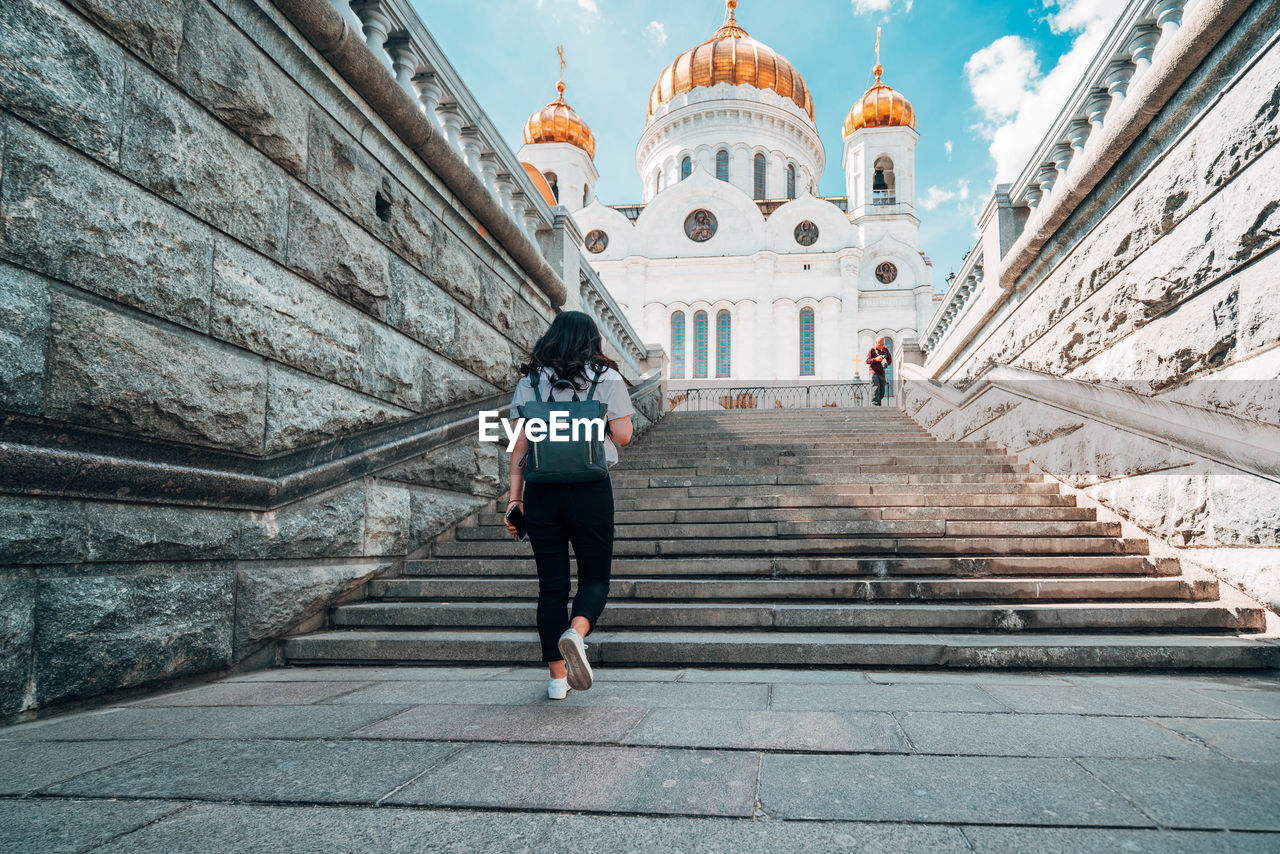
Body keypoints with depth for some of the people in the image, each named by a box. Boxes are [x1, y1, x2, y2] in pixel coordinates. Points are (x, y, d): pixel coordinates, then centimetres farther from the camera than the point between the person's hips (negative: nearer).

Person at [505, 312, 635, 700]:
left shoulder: (529, 381, 7)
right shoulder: (607, 379, 1)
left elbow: (519, 445, 4)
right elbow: (622, 436, -1)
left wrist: (515, 497, 7)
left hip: (541, 491, 2)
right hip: (591, 490, -2)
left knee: (551, 584, 9)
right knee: (595, 576, 10)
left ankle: (557, 677, 13)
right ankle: (575, 632, -20)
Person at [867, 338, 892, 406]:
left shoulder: (885, 349, 13)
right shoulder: (872, 350, 0)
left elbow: (890, 359, 17)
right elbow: (867, 361, -6)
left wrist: (886, 363, -5)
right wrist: (875, 359, -23)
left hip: (882, 373, 5)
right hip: (874, 373, -5)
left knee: (882, 392, 4)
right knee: (876, 388, -21)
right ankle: (875, 404, -26)